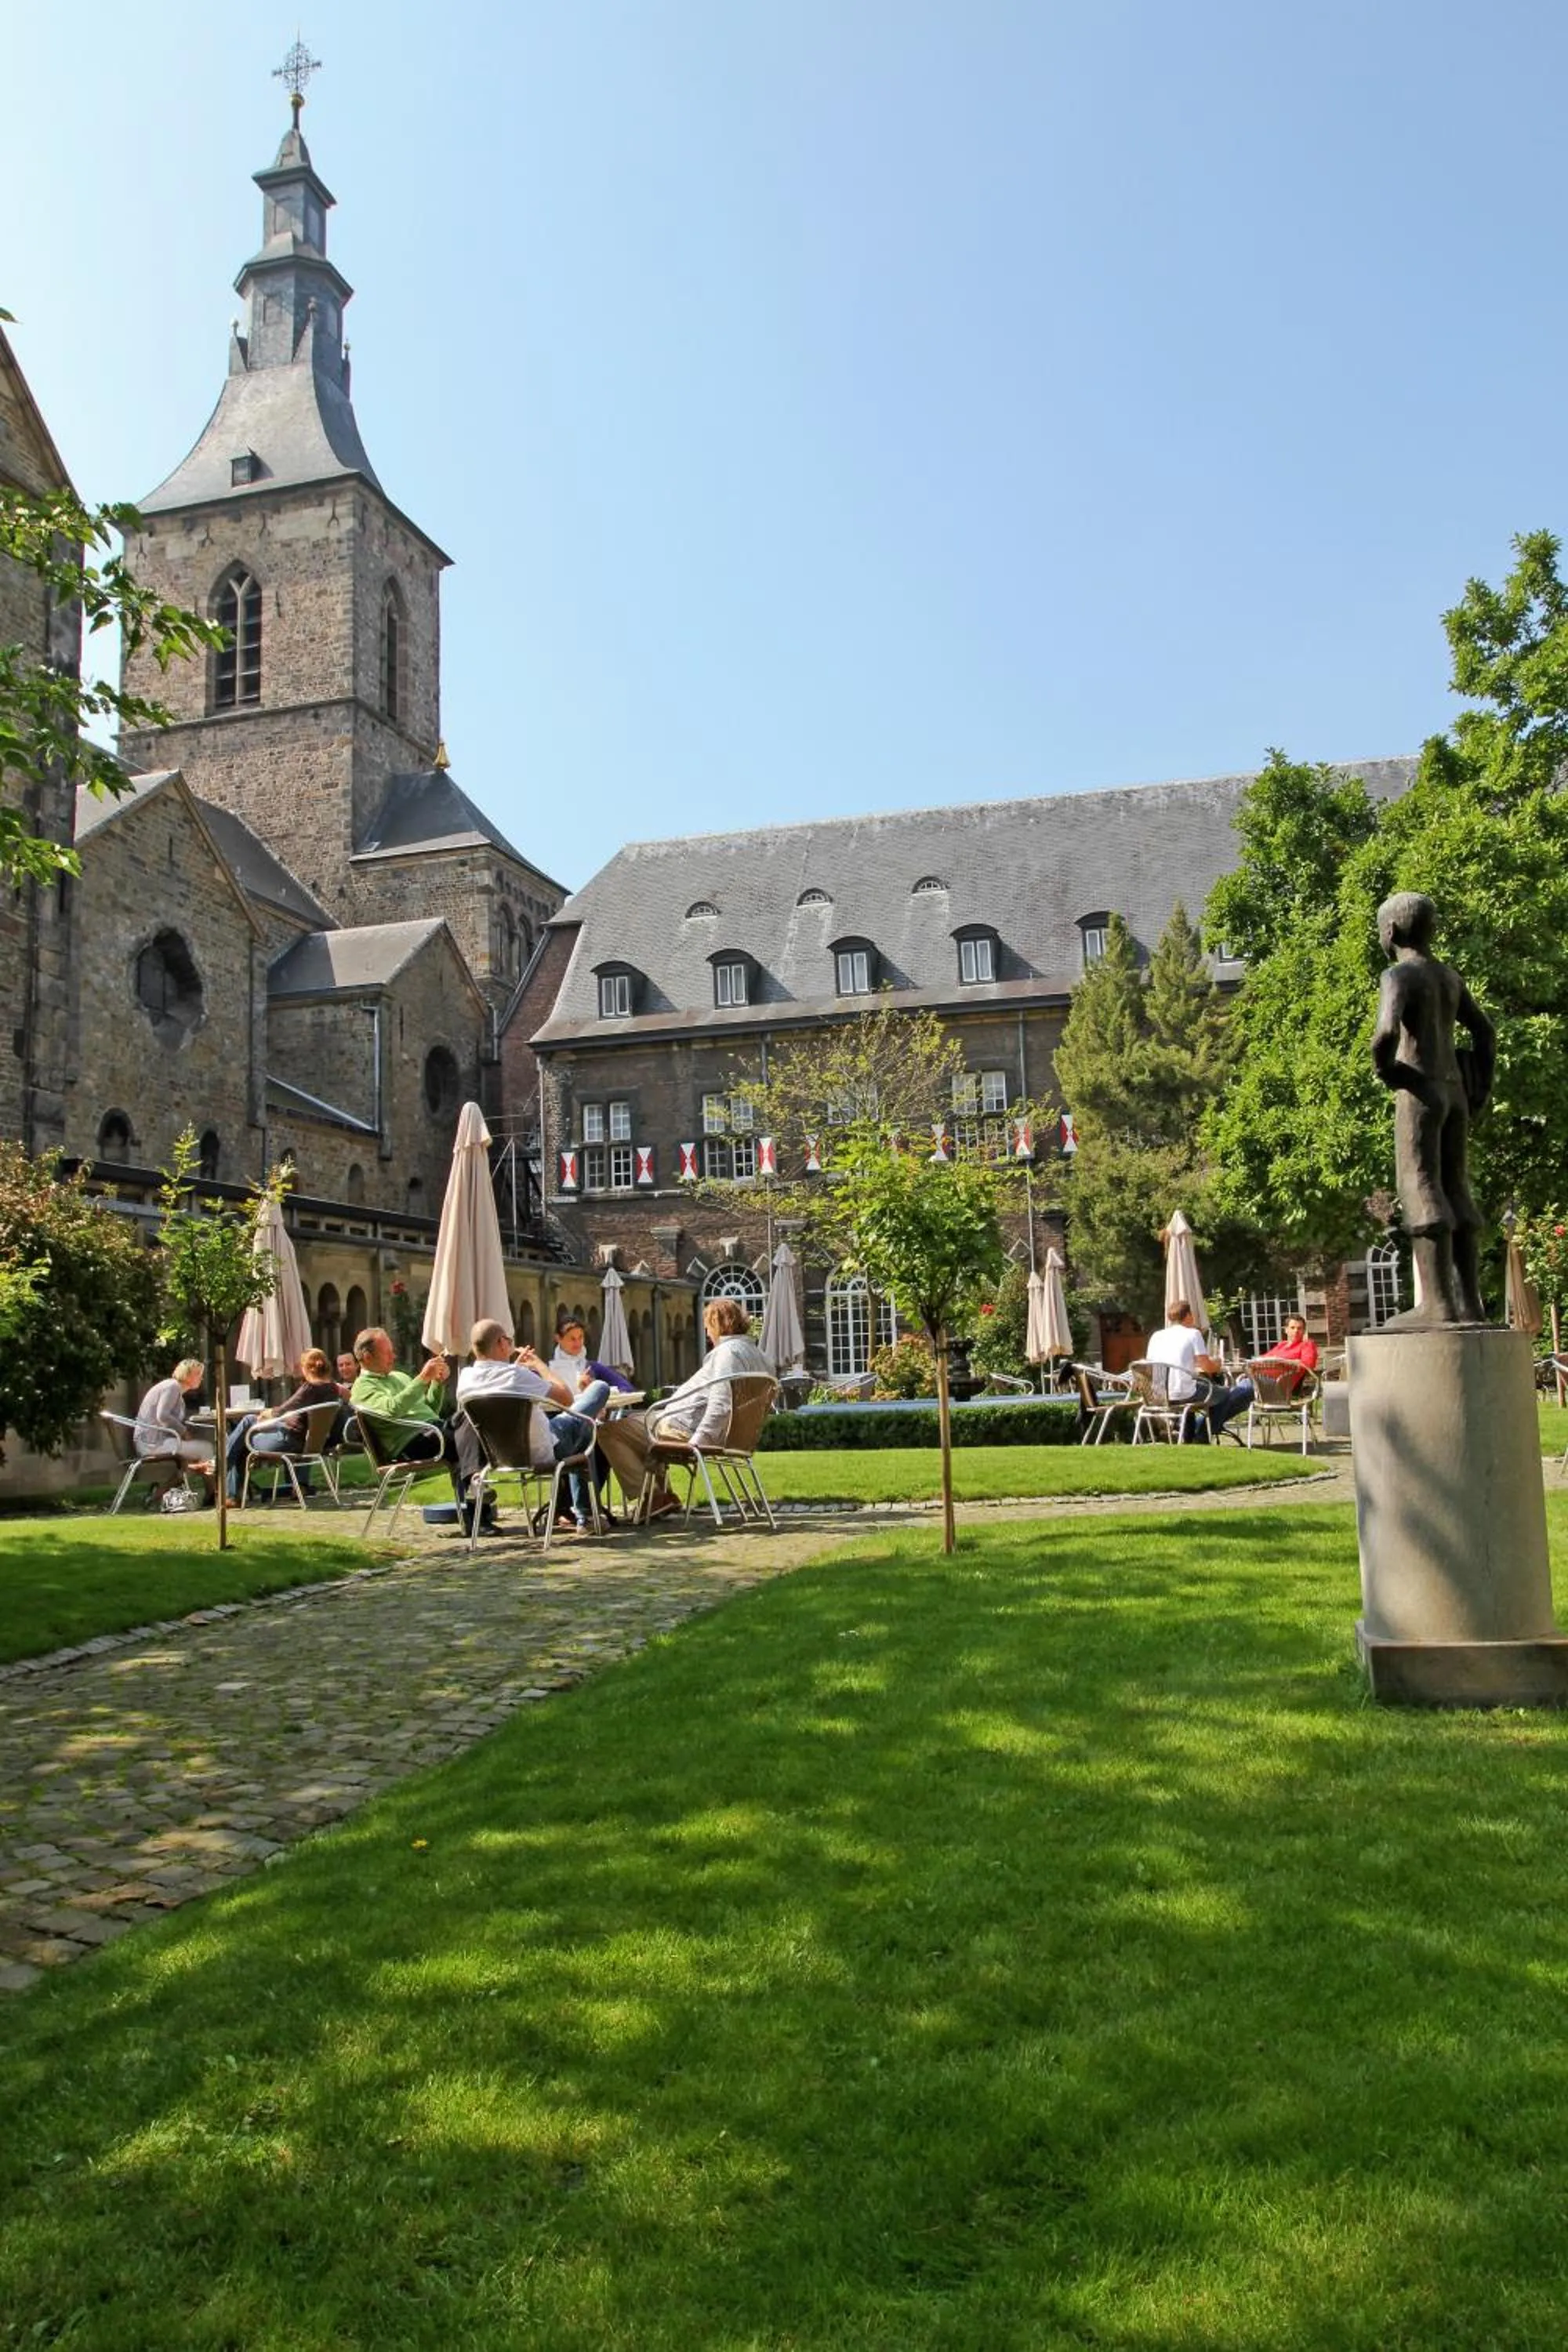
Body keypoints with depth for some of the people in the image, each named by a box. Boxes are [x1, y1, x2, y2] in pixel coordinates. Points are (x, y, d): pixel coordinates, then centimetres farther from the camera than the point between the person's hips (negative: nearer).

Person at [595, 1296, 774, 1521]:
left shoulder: (727, 1352, -18)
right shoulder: (758, 1356, 12)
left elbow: (720, 1406, -28)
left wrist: (696, 1442, -26)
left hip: (684, 1430, -11)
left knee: (609, 1430, -4)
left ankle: (653, 1498, -6)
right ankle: (662, 1493, 24)